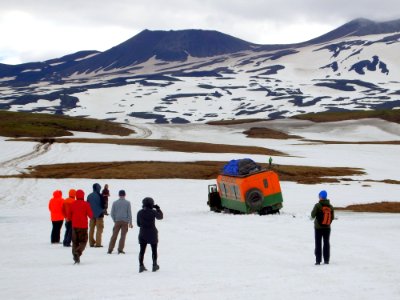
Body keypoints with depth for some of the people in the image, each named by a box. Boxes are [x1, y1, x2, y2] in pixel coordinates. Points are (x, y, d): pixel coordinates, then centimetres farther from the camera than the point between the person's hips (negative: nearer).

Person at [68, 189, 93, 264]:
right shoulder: (86, 204, -8)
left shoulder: (73, 204, 1)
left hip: (74, 226, 3)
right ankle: (78, 252, -21)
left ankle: (75, 256, 6)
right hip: (83, 226, -3)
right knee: (83, 241, 5)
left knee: (75, 242, 13)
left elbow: (69, 216, 5)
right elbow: (90, 215, -7)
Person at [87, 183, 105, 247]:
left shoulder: (89, 196, 3)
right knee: (99, 229, -1)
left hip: (92, 214, 5)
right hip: (99, 214, -5)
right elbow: (103, 205, -10)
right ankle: (98, 243, -5)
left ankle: (91, 242, 15)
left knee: (91, 229, 12)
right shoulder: (99, 195, -13)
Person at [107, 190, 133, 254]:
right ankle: (120, 249, -3)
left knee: (114, 235, 5)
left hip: (117, 221, 1)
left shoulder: (115, 203, 4)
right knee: (123, 236, 3)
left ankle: (110, 250, 3)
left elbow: (112, 213, 5)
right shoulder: (127, 203, -1)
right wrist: (130, 222, 4)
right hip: (125, 221, -1)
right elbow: (129, 213, -1)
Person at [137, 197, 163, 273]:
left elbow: (138, 224, 2)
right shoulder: (153, 212, -14)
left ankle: (141, 265, 5)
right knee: (154, 250, 12)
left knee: (142, 250, 8)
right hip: (152, 233, -2)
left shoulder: (140, 213, -4)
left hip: (142, 234, 3)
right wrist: (158, 208, 17)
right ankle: (154, 265, 17)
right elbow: (160, 217, 5)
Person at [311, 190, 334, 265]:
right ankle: (326, 260, 10)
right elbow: (332, 217, 4)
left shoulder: (318, 205, -14)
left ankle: (318, 260, -1)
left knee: (318, 243, 2)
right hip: (327, 228, 4)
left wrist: (313, 217, 11)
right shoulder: (330, 206, 0)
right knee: (326, 243, 11)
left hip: (318, 227, -3)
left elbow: (313, 215, -13)